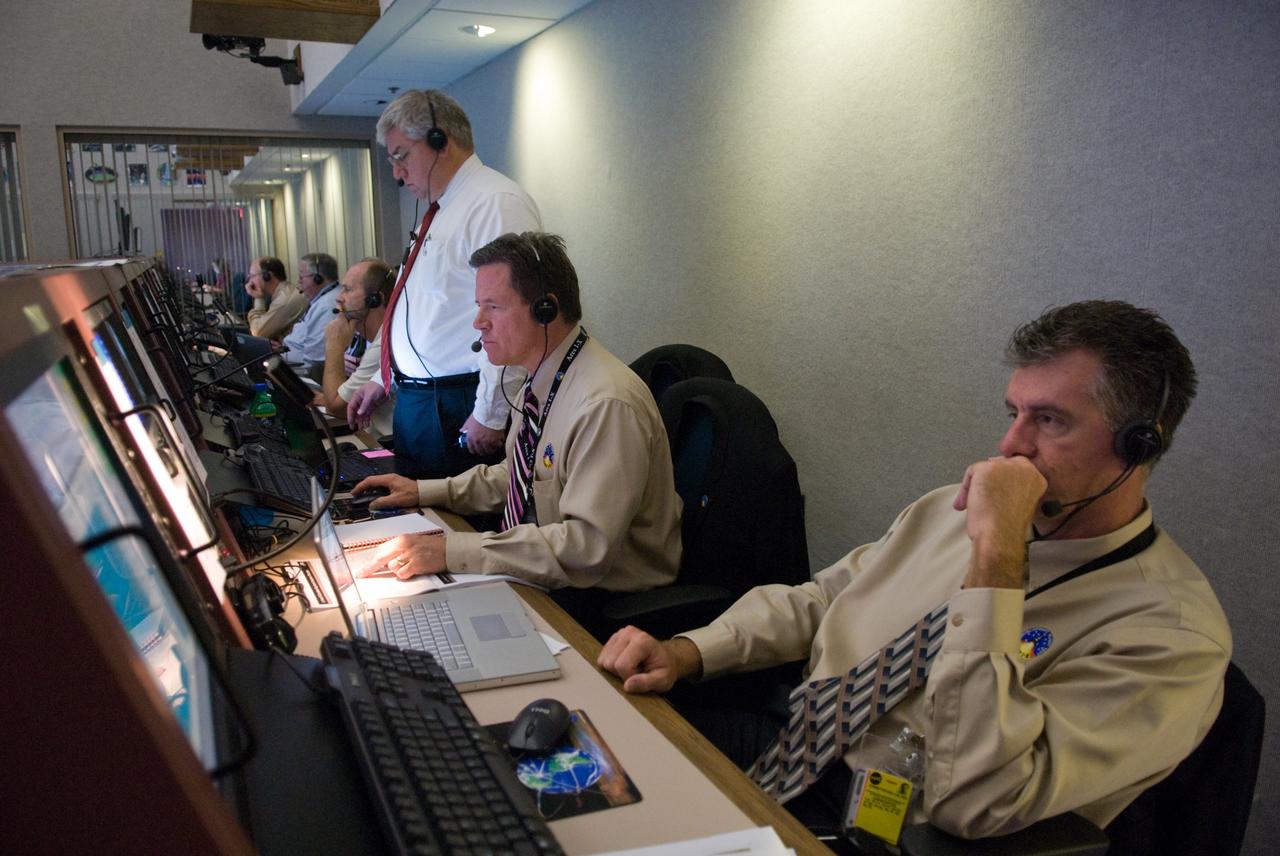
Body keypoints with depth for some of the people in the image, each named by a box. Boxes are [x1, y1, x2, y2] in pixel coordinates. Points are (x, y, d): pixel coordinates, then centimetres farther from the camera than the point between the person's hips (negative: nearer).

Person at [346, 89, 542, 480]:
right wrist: (385, 379, 22)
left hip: (458, 411, -10)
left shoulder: (497, 203, -15)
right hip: (415, 402, 10)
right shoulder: (440, 210, 18)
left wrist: (489, 415, -22)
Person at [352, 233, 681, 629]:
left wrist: (452, 551, -30)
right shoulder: (540, 381, 4)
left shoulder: (607, 404, -25)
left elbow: (590, 545, -29)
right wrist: (425, 491, 8)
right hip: (540, 574, 8)